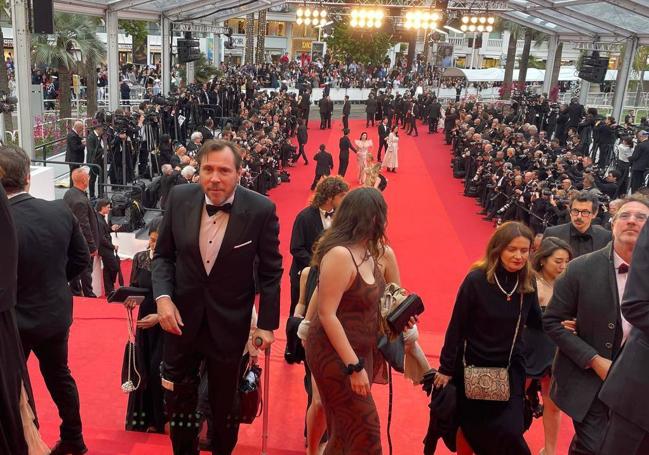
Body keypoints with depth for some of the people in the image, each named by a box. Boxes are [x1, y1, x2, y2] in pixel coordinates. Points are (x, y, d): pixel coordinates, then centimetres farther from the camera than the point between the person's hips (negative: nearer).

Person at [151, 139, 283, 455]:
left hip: (229, 324, -2)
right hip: (181, 317, 2)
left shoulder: (261, 210, -16)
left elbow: (270, 272, -7)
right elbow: (163, 255, 1)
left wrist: (267, 324, -7)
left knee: (225, 402, 18)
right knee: (178, 399, 18)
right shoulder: (179, 198, -9)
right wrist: (163, 296, -14)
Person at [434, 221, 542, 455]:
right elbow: (456, 327, -13)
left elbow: (535, 320, 7)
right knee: (477, 432, 12)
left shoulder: (528, 281, -7)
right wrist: (446, 368, -10)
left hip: (511, 369, 3)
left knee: (510, 431, -6)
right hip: (473, 367, -2)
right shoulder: (476, 279, -19)